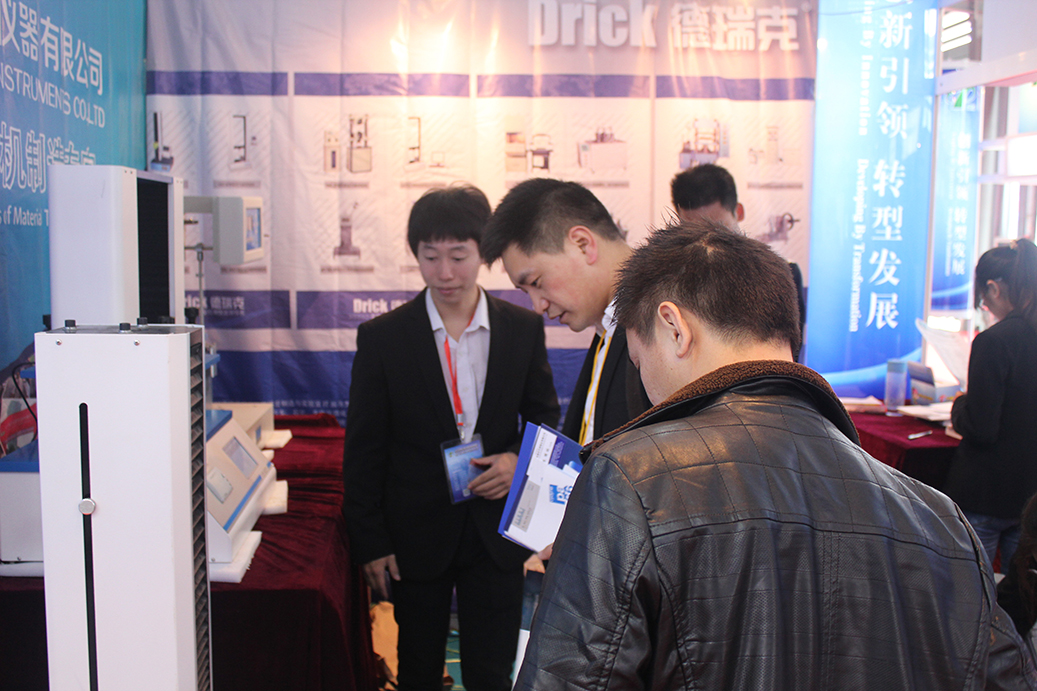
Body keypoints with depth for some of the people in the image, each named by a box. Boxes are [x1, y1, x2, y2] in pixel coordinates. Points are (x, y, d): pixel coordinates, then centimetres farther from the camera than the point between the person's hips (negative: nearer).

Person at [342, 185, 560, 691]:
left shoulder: (523, 329, -1)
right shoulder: (382, 337, -6)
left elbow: (545, 418, 9)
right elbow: (363, 452, -2)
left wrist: (521, 460, -13)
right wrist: (369, 543, -5)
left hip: (495, 530, 1)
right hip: (416, 534, 0)